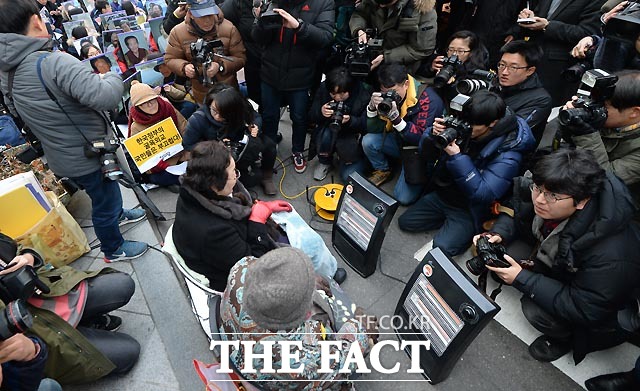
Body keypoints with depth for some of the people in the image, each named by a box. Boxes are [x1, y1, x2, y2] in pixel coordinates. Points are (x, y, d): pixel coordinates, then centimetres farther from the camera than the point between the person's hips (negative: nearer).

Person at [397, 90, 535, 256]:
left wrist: (457, 157, -35)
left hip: (468, 209, -5)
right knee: (405, 222, 3)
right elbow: (428, 153, -1)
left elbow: (483, 194, -31)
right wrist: (434, 135, -26)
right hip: (441, 194, 6)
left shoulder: (507, 155, -24)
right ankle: (448, 222, 18)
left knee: (442, 247, -21)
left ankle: (467, 229, 9)